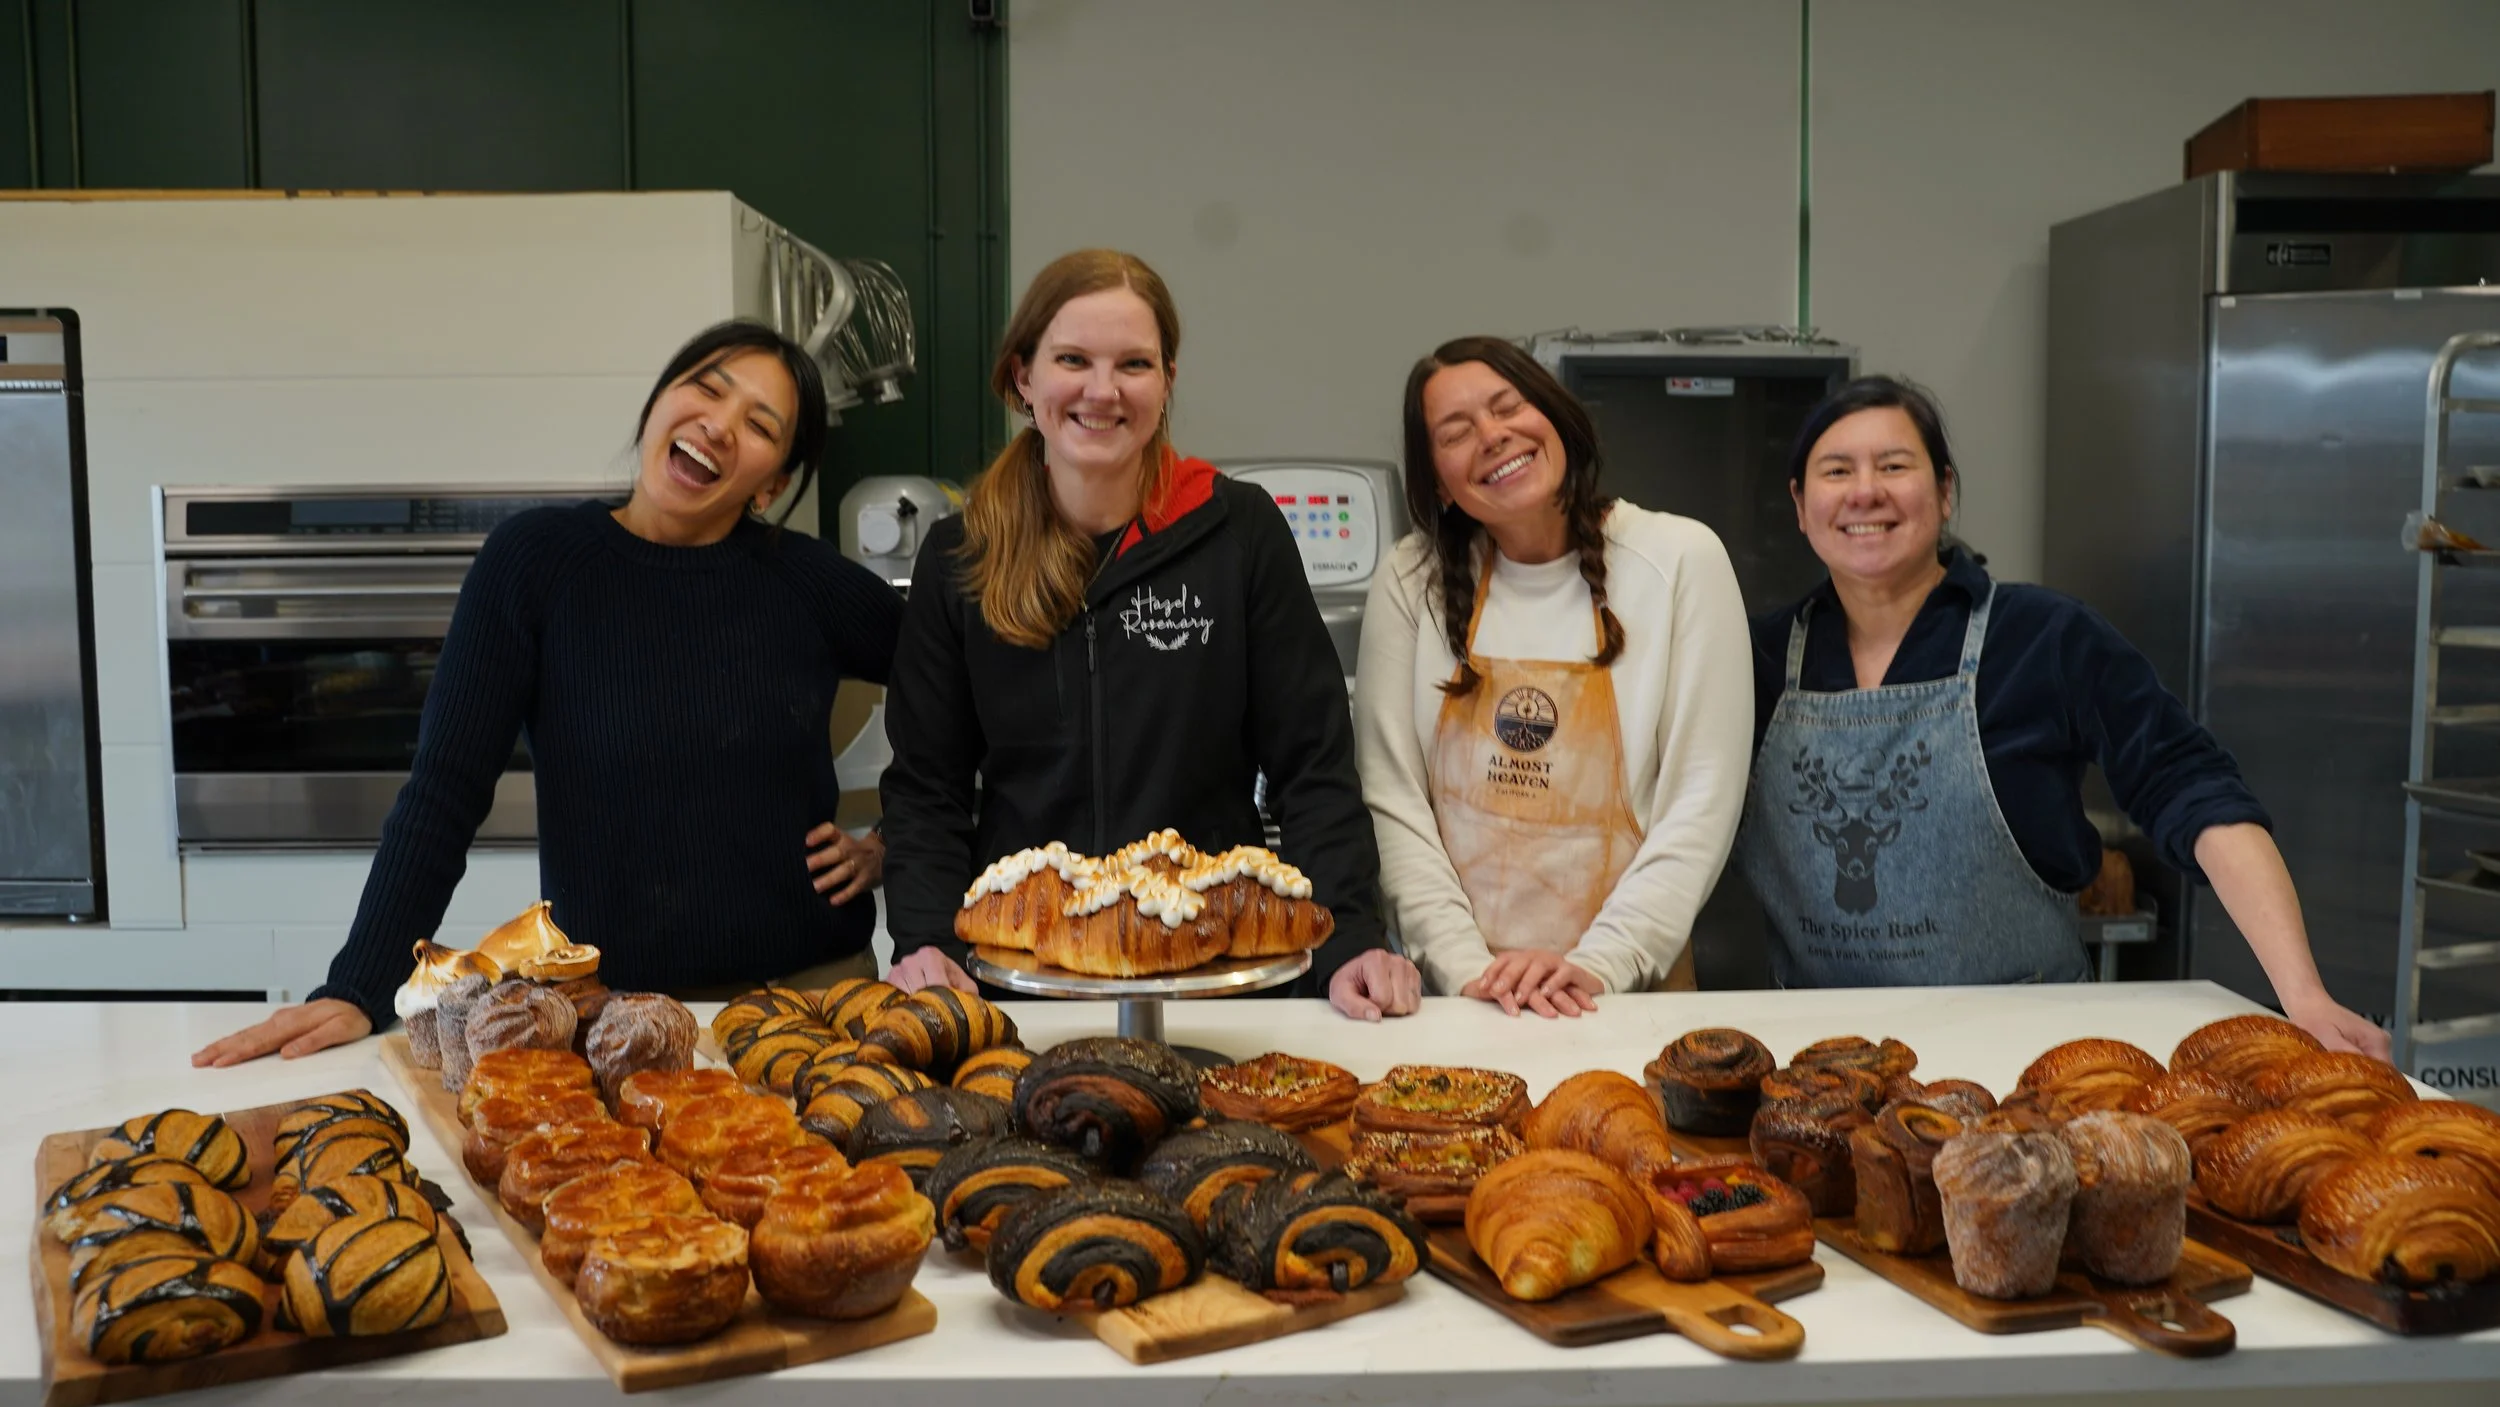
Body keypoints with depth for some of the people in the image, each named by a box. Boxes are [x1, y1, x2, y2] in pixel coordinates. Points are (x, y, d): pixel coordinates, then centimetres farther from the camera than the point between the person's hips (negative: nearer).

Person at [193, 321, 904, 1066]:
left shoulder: (808, 581, -2)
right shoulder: (537, 557, -6)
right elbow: (443, 790, -8)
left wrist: (892, 847, 4)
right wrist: (357, 993, -14)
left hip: (815, 985, 2)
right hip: (612, 1004, -1)